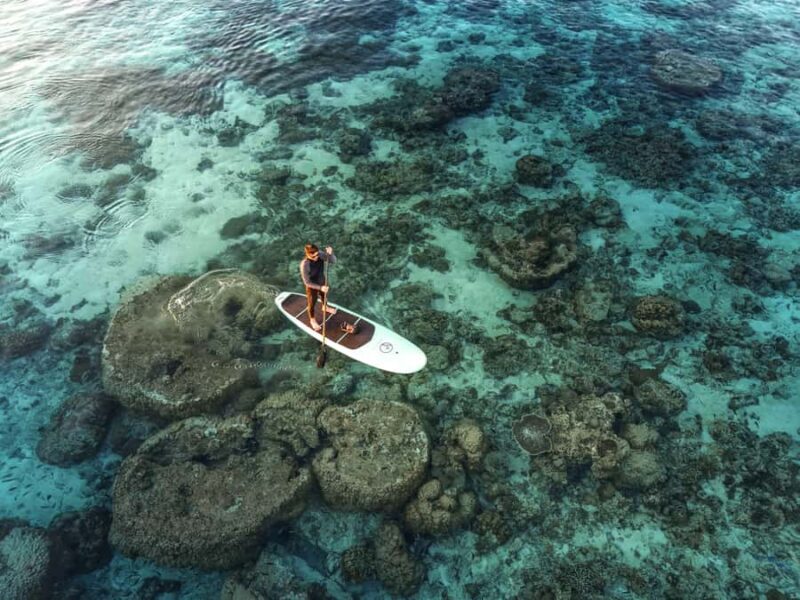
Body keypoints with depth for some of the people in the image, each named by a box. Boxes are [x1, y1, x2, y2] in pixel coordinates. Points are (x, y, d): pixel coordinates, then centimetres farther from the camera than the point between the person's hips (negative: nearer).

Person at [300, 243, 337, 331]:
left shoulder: (320, 254, -26)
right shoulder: (304, 264, -39)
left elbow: (333, 261, -20)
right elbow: (307, 282, -29)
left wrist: (330, 253, -41)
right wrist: (320, 287, -32)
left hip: (322, 282, 5)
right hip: (312, 287, -5)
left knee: (324, 296, 35)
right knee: (312, 304, 23)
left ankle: (325, 307, 69)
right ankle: (312, 319, 52)